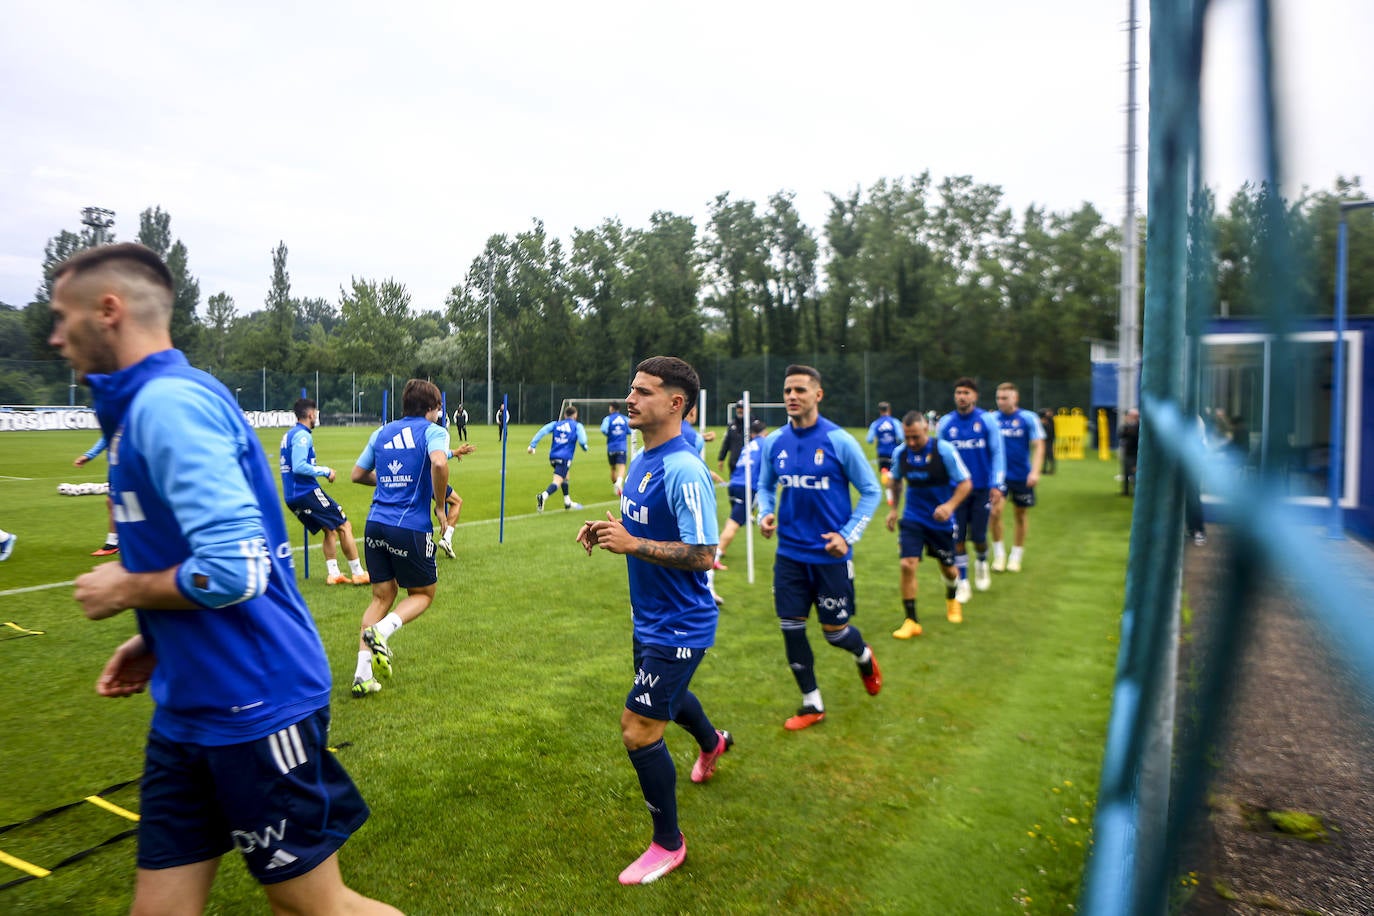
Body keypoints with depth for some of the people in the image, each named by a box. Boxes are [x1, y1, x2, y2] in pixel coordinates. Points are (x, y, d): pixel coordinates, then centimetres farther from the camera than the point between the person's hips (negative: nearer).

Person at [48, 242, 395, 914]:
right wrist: (157, 643, 12)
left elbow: (235, 570, -27)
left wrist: (126, 590, -10)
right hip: (191, 708, 9)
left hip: (251, 705, -9)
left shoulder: (167, 403, -19)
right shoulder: (151, 404, 11)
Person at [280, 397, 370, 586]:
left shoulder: (289, 434, 16)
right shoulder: (302, 435, -13)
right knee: (344, 526, -1)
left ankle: (333, 574, 12)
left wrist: (320, 470, 17)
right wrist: (325, 471, -12)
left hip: (291, 496, 9)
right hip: (307, 492, -9)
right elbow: (299, 467, -22)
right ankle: (358, 573, 1)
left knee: (330, 530, 16)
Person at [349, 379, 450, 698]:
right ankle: (380, 631, -13)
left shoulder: (381, 433, 15)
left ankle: (362, 674, 8)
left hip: (376, 524, 6)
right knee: (423, 594, 14)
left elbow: (357, 474, 20)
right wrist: (440, 506, -11)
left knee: (382, 596, 15)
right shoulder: (433, 430, -3)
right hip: (412, 526, -6)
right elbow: (439, 462, -23)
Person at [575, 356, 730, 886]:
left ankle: (668, 843, 17)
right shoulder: (641, 459, 3)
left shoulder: (684, 470, -26)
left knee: (638, 731, -6)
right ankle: (712, 742, 64)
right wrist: (605, 532, -2)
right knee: (666, 695, 31)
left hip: (678, 626, -10)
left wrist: (631, 544, -29)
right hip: (651, 617, 10)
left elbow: (703, 554, -28)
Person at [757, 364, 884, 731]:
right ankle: (812, 704, 24)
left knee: (835, 631, 5)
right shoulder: (774, 443, 0)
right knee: (791, 629, 5)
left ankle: (864, 656, 42)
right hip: (790, 553, 4)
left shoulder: (839, 440, -11)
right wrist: (765, 514, -6)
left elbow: (871, 491, -4)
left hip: (830, 554, -3)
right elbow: (765, 486, 15)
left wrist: (848, 535, -13)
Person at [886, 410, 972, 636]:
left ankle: (952, 601, 49)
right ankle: (911, 621, -2)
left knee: (948, 568, 14)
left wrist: (950, 505, -29)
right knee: (907, 565, -15)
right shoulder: (899, 452, -7)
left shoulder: (944, 450, -17)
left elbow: (965, 483, -13)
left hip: (941, 520, -1)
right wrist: (893, 508, 9)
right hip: (913, 518, 1)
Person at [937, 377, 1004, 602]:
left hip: (982, 489, -1)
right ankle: (963, 583, 15)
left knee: (978, 537, 0)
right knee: (958, 539, 1)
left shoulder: (987, 420, -3)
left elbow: (997, 453, -1)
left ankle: (982, 563, 34)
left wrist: (996, 485, -7)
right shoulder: (945, 422, 1)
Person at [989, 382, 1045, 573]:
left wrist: (1035, 471, -14)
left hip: (1022, 476, 0)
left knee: (1020, 515, 10)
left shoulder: (1028, 418, -4)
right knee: (995, 511, -14)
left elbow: (1038, 446, -4)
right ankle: (999, 554, 5)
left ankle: (1016, 556, 26)